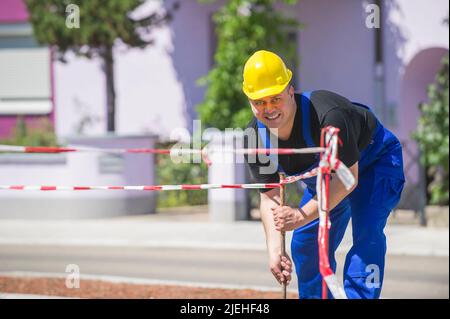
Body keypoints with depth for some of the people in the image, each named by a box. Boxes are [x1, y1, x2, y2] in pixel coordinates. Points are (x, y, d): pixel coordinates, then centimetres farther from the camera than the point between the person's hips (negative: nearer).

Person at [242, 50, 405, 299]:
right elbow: (269, 195, -16)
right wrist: (274, 249, -29)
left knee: (367, 231, -27)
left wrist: (302, 215, -41)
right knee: (305, 243, 7)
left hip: (375, 160, -7)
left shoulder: (327, 116, -41)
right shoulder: (255, 137, -21)